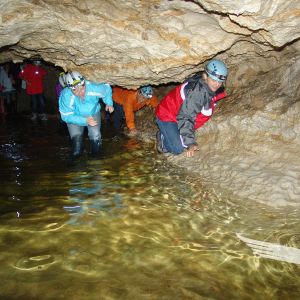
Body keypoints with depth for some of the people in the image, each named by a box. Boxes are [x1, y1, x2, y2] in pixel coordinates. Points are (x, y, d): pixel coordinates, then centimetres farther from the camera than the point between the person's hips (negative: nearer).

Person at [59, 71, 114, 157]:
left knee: (95, 138, -18)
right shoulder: (65, 96, -35)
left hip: (93, 113, 2)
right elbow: (66, 116, -28)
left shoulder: (93, 88, -32)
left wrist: (109, 103, -18)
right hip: (74, 117, -1)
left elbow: (107, 89, -9)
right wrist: (85, 120, -38)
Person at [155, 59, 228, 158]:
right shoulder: (197, 91, -33)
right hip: (167, 116, -9)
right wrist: (190, 143, -38)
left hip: (178, 115, 9)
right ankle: (162, 137, 10)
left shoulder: (211, 88, -4)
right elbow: (185, 117, -34)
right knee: (178, 149, -18)